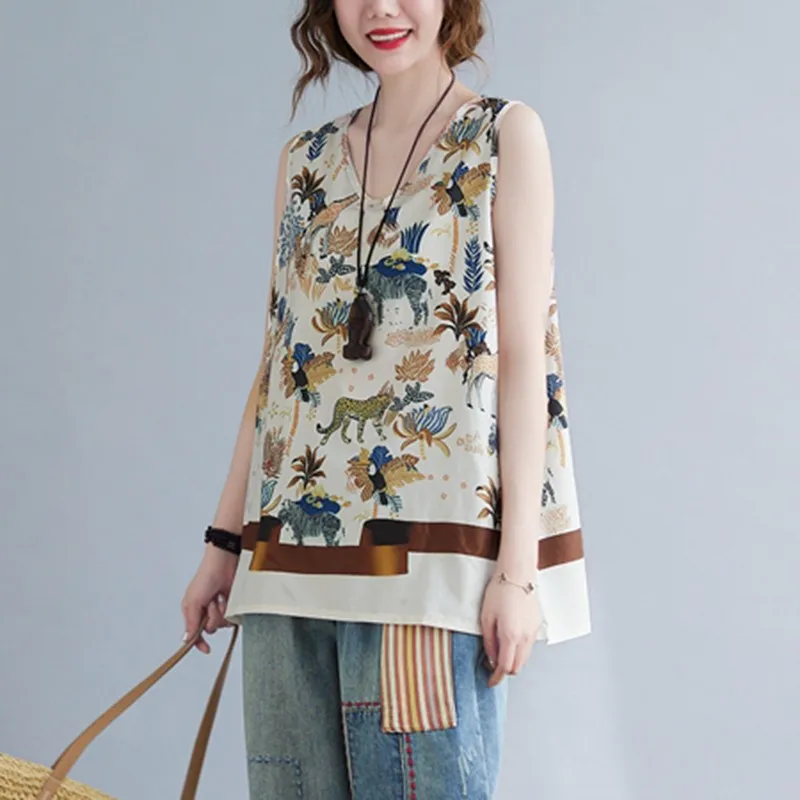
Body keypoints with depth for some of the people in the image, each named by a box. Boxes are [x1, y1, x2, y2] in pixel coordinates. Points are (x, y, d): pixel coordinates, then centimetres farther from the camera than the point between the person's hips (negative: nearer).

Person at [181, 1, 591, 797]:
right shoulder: (305, 161, 16)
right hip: (293, 551, 5)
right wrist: (223, 542, 13)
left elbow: (523, 353, -4)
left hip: (431, 536, -4)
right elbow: (274, 363, 17)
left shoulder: (505, 134, 3)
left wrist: (518, 564, -10)